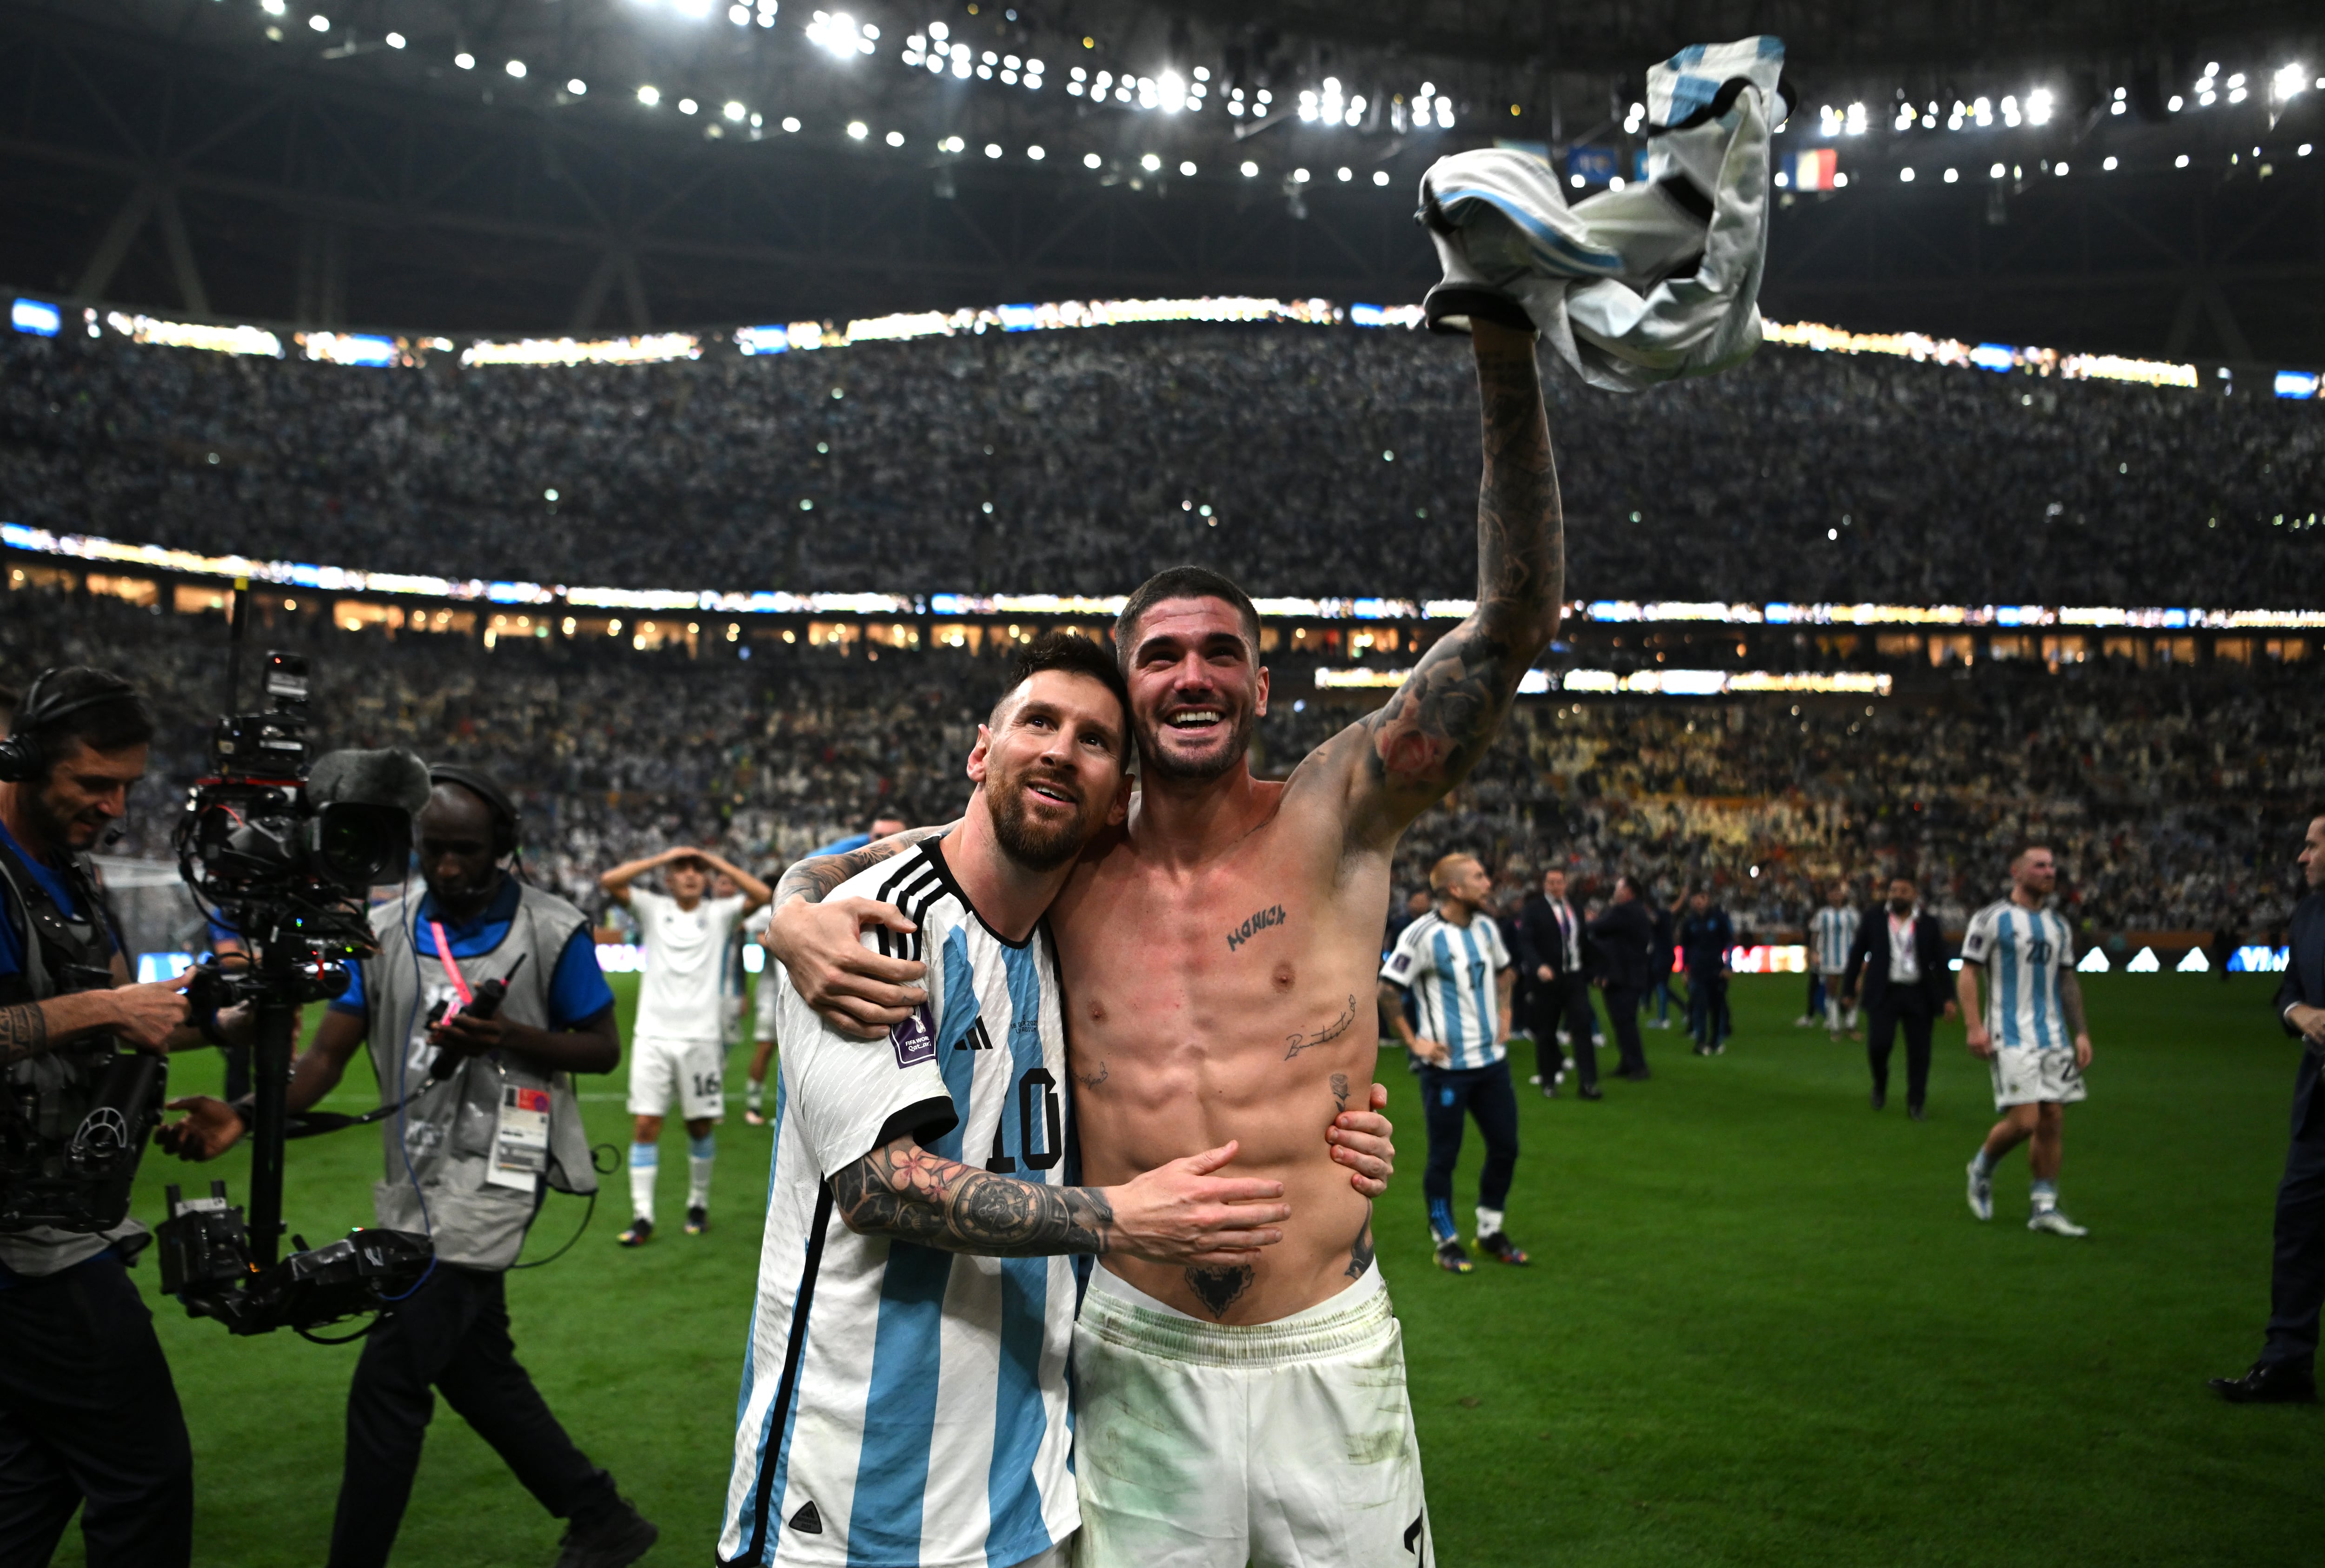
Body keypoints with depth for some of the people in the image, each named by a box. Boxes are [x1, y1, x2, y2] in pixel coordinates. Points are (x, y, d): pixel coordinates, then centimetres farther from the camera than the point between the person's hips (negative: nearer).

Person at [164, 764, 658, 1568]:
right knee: (477, 1367, 17)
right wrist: (246, 1117, -20)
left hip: (491, 1174, -6)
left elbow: (603, 1049, -3)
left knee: (388, 1384, -9)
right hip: (420, 1183, 7)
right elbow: (329, 1053, -2)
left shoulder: (552, 931, -8)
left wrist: (508, 1039, -20)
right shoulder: (384, 932, 4)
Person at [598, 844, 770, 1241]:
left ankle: (699, 1204, 24)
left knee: (700, 1126, 7)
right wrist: (661, 858, -4)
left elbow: (762, 895, -11)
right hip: (653, 1034, 0)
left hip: (701, 1036, 0)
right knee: (645, 1125, -5)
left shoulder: (720, 913, 5)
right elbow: (610, 881, -6)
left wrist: (716, 861, -5)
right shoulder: (652, 908, 7)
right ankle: (642, 1216, -1)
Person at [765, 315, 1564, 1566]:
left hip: (1332, 1357, -1)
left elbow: (1517, 617, -12)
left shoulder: (1330, 822, -5)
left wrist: (1506, 358, -21)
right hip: (1136, 1363, 1)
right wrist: (798, 920, -14)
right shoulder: (1066, 864, 0)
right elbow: (857, 862, 11)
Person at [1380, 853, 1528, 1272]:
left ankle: (1490, 1232, 28)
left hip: (1492, 1059, 7)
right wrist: (1413, 1042, -13)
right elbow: (1387, 990, -15)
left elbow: (1504, 970, 24)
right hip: (1447, 1065, -7)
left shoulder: (1486, 927, 5)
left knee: (1505, 1148, 11)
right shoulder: (1423, 935, -17)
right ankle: (1446, 1241, 18)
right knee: (1444, 1156, 3)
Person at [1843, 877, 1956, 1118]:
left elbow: (1941, 963, 9)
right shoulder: (1874, 922, 4)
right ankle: (1880, 1085, 16)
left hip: (1919, 996, 1)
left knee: (1919, 1051, 1)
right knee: (1879, 1043, -13)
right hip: (1885, 993, -1)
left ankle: (1916, 1103, 14)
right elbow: (1856, 956, 8)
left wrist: (1947, 998, 4)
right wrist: (1850, 990, 6)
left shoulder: (1929, 925, 7)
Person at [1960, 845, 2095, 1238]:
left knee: (2053, 1121, 3)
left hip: (2054, 1037, 6)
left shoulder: (2059, 927, 15)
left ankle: (2045, 1207, 11)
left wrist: (2081, 1032, 12)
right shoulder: (1992, 919, -4)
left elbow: (2067, 982, 20)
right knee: (2024, 1121, -13)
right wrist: (1975, 1027, -15)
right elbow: (1967, 974, -5)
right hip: (2011, 1037, -6)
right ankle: (1982, 1168, 15)